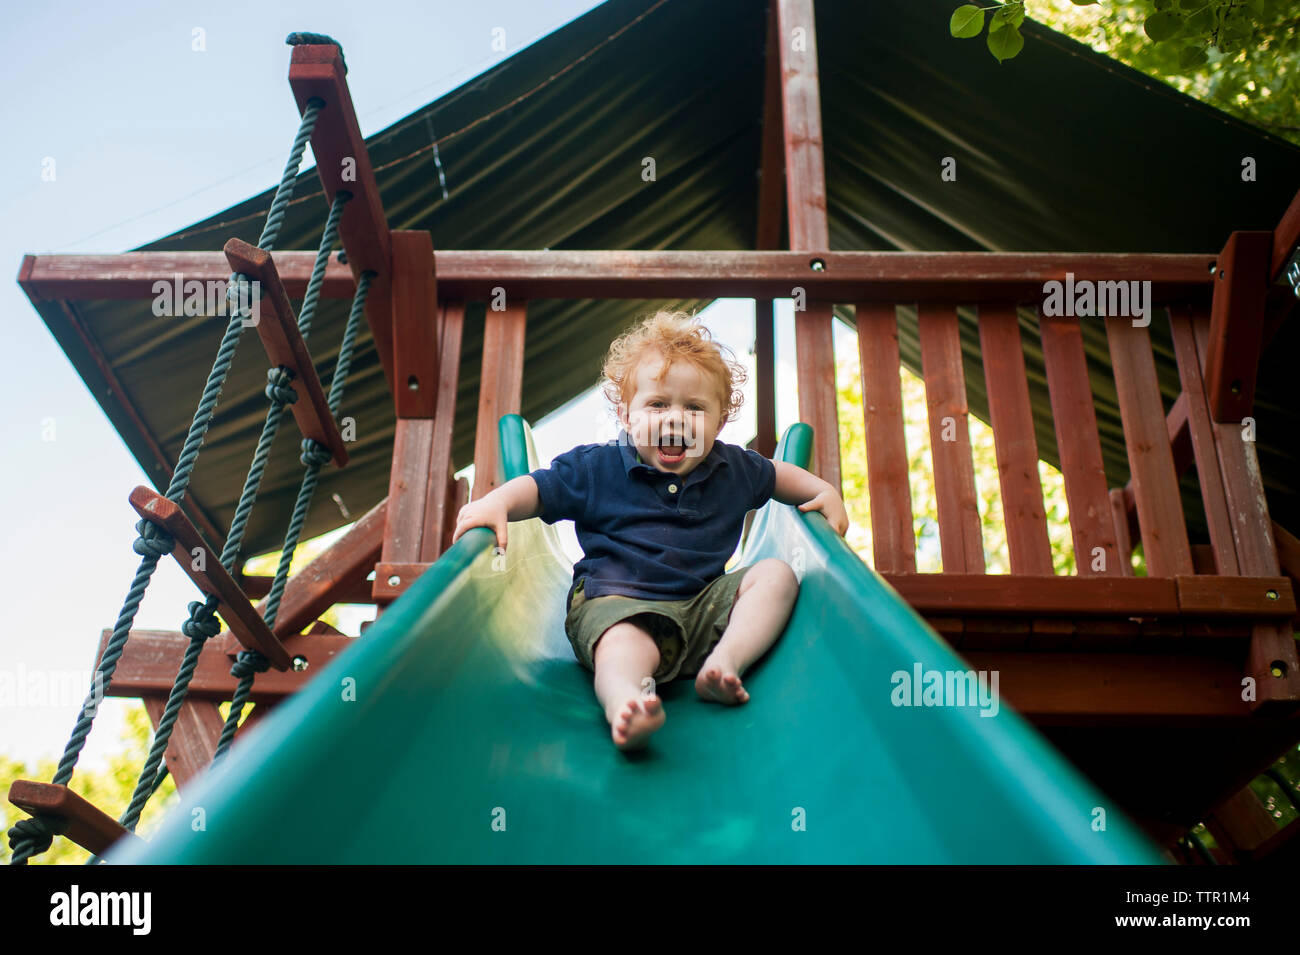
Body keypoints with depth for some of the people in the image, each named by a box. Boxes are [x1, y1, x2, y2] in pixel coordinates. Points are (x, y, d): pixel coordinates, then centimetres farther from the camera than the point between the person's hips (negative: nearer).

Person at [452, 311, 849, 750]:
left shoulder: (732, 469, 11)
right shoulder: (597, 467, 1)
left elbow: (775, 475, 29)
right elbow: (539, 487, 3)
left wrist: (824, 492, 12)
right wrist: (495, 503, -17)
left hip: (705, 603, 5)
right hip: (618, 601, -5)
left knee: (777, 574, -10)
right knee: (623, 643, -38)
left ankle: (725, 661, -28)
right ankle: (625, 705, -71)